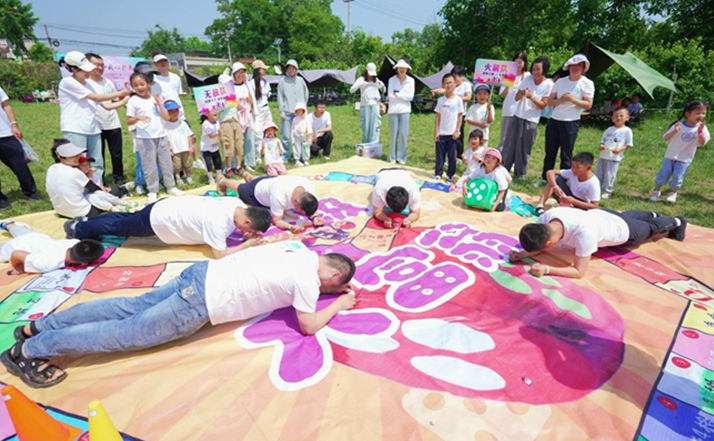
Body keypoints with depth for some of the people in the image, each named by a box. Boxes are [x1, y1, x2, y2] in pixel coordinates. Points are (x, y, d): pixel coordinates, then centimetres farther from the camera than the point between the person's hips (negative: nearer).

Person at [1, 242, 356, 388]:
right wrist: (340, 303, 9)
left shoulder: (303, 250, 10)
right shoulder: (308, 278, -14)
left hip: (202, 274, 8)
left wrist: (340, 285, 28)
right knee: (129, 334, 2)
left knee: (133, 307, 16)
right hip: (202, 303, -8)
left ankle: (39, 325, 26)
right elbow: (309, 326, -5)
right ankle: (31, 348, 11)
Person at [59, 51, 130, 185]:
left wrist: (125, 101, 6)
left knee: (97, 164, 9)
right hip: (74, 131, -7)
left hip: (93, 130, 7)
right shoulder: (67, 82, -7)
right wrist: (120, 93, -4)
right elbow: (96, 98, -10)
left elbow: (106, 106, 15)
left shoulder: (87, 84, 15)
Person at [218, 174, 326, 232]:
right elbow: (277, 221, -38)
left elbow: (311, 208, -20)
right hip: (255, 191, -3)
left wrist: (314, 217, -42)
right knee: (239, 188, 32)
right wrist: (291, 227, -58)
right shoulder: (279, 196, -51)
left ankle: (248, 176, 66)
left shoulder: (309, 187, -36)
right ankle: (223, 181, 60)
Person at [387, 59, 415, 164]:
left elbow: (410, 96, -4)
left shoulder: (410, 80, 5)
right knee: (393, 134, 1)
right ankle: (392, 157, 11)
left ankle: (401, 157, 9)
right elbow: (390, 95, -6)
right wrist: (403, 95, -9)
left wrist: (397, 94, -6)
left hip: (405, 110, 0)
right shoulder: (392, 80, 4)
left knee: (404, 134, -1)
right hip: (393, 109, 0)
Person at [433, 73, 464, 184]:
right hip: (441, 133, 1)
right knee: (440, 155, 5)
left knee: (452, 156, 3)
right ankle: (438, 174, 15)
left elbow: (460, 116, 0)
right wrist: (436, 131, -2)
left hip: (452, 133, -1)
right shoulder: (441, 100, 4)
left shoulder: (458, 99, -1)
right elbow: (438, 116, 5)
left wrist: (457, 131, -7)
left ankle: (450, 176, 13)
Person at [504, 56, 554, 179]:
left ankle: (520, 174, 13)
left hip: (531, 121, -3)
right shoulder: (528, 79, 2)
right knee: (509, 144, 3)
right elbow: (516, 98, 5)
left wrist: (532, 97, -20)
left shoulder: (549, 85, -5)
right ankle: (503, 169, 14)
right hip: (518, 117, 3)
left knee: (524, 148, 2)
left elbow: (543, 105, -6)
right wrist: (522, 93, -17)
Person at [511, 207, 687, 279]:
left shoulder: (583, 233, -53)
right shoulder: (545, 219, -36)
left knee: (652, 228, 31)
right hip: (600, 215, 5)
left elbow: (579, 271, -43)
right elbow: (540, 247, -17)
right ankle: (652, 215, 70)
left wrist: (547, 269, -55)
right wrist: (522, 254, -36)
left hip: (624, 231, -5)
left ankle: (676, 223, 62)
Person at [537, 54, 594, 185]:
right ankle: (544, 178, 20)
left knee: (566, 155, 1)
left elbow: (588, 105, -7)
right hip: (554, 120, 4)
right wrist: (561, 99, -16)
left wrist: (572, 99, -20)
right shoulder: (560, 81, 7)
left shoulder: (587, 83, -3)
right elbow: (549, 101, 3)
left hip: (571, 123, -4)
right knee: (550, 152, 9)